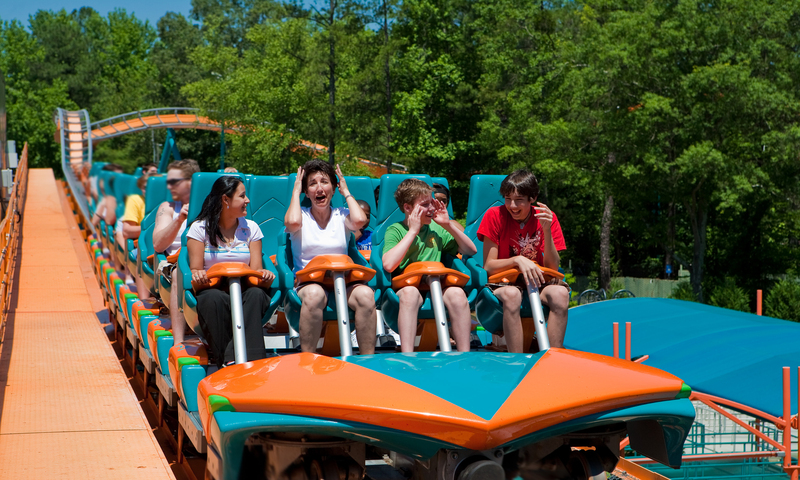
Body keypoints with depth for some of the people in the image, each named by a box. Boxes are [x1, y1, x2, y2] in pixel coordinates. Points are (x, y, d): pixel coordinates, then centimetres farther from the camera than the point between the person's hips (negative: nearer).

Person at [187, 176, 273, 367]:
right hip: (212, 289, -2)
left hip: (243, 291, 2)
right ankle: (225, 362, -37)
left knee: (256, 294, -35)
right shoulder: (200, 228, 8)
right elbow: (195, 270, 2)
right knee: (213, 298, -39)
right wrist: (197, 275, -23)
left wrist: (262, 274, -17)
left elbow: (255, 269, 8)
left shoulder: (251, 228, 15)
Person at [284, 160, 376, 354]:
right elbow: (293, 223, -14)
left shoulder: (342, 216, 16)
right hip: (308, 282, -2)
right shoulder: (301, 215, 12)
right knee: (314, 294, -39)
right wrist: (295, 191, 2)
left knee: (365, 294, -32)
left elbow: (360, 220, -8)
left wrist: (346, 192, 8)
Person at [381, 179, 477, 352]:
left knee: (456, 293, -29)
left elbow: (471, 250, 18)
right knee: (410, 292, -38)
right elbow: (388, 265, -17)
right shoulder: (395, 230, 3)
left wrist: (449, 225, 7)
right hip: (405, 288, -3)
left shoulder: (436, 229, 18)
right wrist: (413, 231, -10)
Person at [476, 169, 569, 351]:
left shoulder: (547, 217, -1)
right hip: (502, 283, -2)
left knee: (560, 293, -32)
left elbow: (552, 267, -7)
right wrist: (517, 260, -26)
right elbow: (488, 266, -8)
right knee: (511, 294, -38)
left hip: (536, 283, 2)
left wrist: (547, 230, -20)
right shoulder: (495, 215, -5)